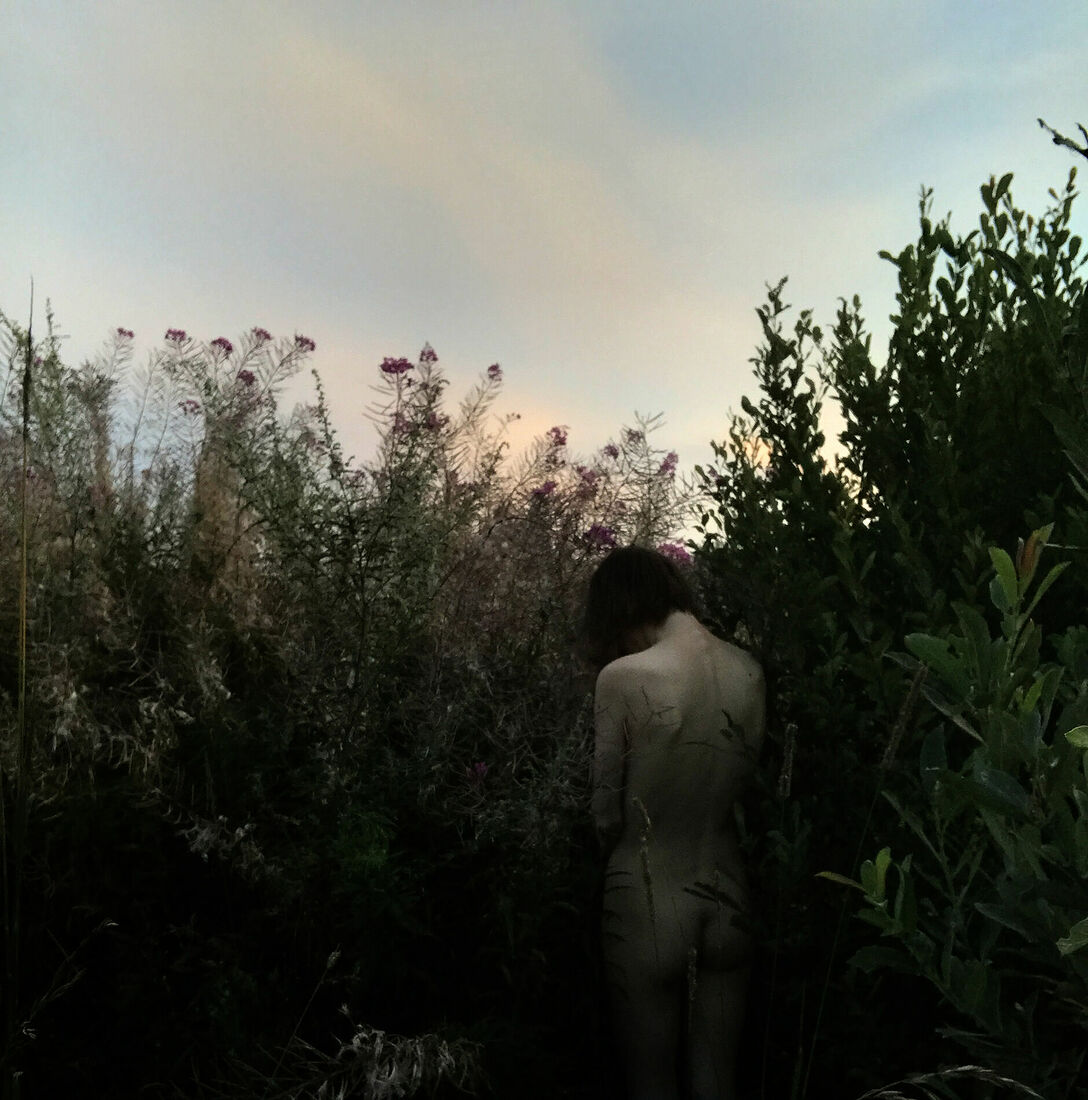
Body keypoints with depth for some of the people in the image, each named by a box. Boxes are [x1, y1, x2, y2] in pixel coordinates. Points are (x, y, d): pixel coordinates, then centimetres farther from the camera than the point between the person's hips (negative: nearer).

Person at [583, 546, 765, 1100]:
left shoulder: (623, 678, -19)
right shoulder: (748, 671, -5)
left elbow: (606, 812, -10)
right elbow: (748, 785, 3)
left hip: (647, 906, -4)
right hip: (726, 901, 4)